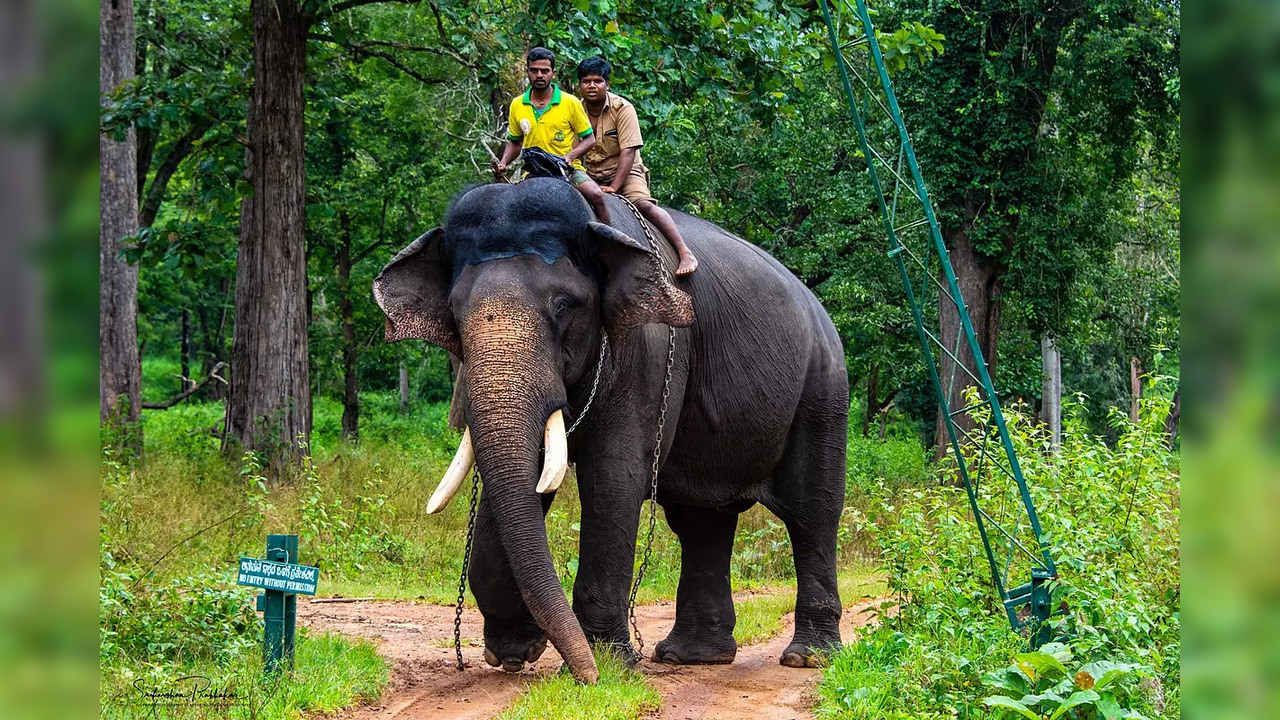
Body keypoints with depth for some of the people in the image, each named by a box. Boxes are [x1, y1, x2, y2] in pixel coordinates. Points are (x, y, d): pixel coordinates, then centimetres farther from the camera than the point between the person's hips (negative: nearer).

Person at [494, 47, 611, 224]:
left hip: (567, 170, -2)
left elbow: (589, 139, 3)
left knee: (596, 195, -28)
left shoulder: (570, 103, -1)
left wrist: (570, 156, -16)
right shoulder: (517, 105, 7)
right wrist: (502, 164, 1)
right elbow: (514, 143, 20)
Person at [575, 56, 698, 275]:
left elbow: (628, 151, -18)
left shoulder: (622, 109, -12)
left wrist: (614, 187, -27)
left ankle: (685, 253, -35)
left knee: (643, 203, -29)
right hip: (592, 176, 6)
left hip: (625, 173, -6)